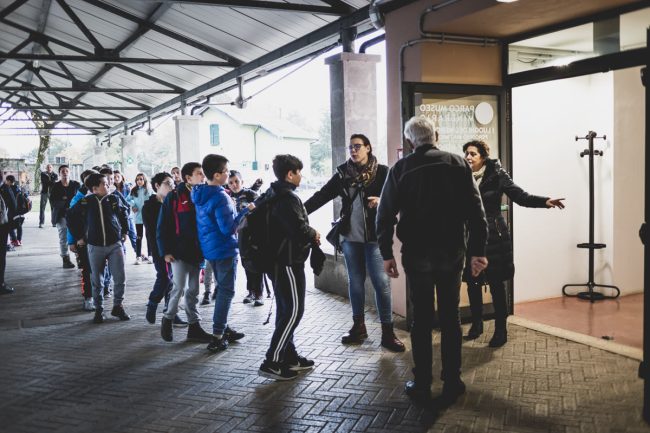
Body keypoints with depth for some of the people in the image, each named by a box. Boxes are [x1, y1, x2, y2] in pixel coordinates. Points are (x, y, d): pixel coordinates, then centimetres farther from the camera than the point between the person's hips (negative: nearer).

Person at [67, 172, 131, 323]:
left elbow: (124, 213, 17)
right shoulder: (85, 202, -5)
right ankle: (98, 309, 21)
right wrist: (78, 236, 7)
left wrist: (124, 231, 14)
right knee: (97, 281, 7)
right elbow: (70, 216, 8)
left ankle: (118, 306, 16)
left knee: (120, 278, -2)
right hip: (95, 247, -1)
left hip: (115, 245, 1)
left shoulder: (113, 199, -1)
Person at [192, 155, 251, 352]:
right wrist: (245, 211, -17)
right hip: (224, 249, -9)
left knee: (221, 288, 19)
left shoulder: (200, 194, 7)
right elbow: (228, 228, -23)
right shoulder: (220, 197, -22)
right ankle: (217, 337, 0)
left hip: (209, 248, 9)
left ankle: (224, 328, 29)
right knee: (226, 291, -1)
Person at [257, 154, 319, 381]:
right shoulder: (287, 198, -18)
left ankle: (288, 356, 24)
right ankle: (272, 362, -5)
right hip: (288, 261, -10)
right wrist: (314, 235, -4)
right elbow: (299, 229, -26)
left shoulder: (271, 195, 13)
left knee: (285, 310, 15)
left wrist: (308, 235, 13)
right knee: (293, 311, -6)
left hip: (277, 259, 10)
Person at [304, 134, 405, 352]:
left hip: (374, 236, -4)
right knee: (355, 281, 12)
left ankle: (387, 332, 5)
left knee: (381, 282, -4)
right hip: (350, 237, 4)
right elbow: (322, 195, 3)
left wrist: (382, 201, -27)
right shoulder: (343, 174, 6)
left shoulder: (382, 172, -3)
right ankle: (358, 326, 25)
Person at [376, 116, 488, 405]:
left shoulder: (400, 169, -2)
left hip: (416, 254, -1)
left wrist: (386, 254, 3)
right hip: (452, 253, 1)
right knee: (450, 318, 10)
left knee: (421, 319, 9)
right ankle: (451, 384, 15)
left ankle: (422, 385, 14)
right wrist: (478, 250, -1)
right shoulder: (458, 164, 1)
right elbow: (475, 210, -4)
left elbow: (385, 215, -3)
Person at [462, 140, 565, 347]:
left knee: (496, 284, 0)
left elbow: (520, 196, -10)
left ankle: (501, 330, 11)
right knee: (472, 283, 9)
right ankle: (476, 324, 27)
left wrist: (545, 201, -24)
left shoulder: (496, 175, -6)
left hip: (493, 236, -3)